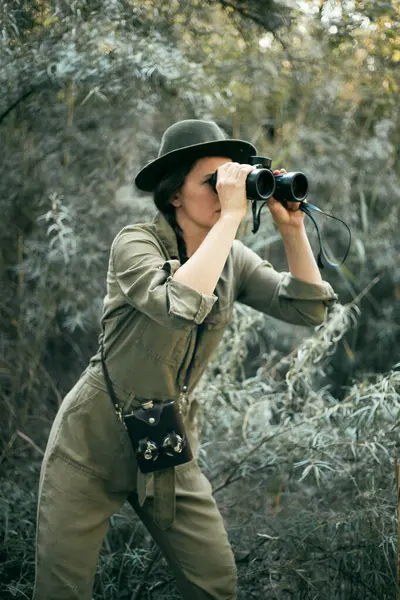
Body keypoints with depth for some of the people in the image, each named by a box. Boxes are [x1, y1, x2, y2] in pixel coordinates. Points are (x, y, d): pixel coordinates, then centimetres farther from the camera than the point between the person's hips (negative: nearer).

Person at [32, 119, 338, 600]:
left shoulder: (234, 259, 1)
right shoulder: (136, 242, -16)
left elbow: (309, 309, -5)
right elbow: (179, 306, -36)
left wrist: (292, 229, -15)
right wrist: (230, 215, -30)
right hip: (95, 440, -4)